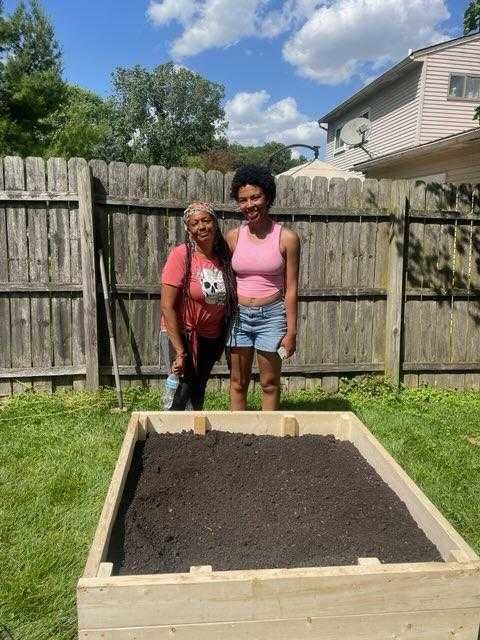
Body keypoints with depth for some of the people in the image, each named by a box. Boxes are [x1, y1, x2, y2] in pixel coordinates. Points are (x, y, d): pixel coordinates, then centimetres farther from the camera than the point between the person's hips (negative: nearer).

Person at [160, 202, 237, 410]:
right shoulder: (180, 255, -18)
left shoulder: (224, 256, -5)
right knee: (186, 385, -11)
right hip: (184, 332, -4)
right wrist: (179, 351, -21)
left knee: (200, 385, 17)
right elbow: (167, 306, -19)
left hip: (213, 336, 5)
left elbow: (230, 299, 5)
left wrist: (228, 339, 3)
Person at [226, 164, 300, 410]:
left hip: (272, 316, -2)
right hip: (238, 315, 3)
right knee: (237, 383, 13)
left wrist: (291, 332, -6)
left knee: (269, 383, 11)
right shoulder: (233, 237, 1)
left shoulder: (287, 238, -7)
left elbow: (291, 289, -5)